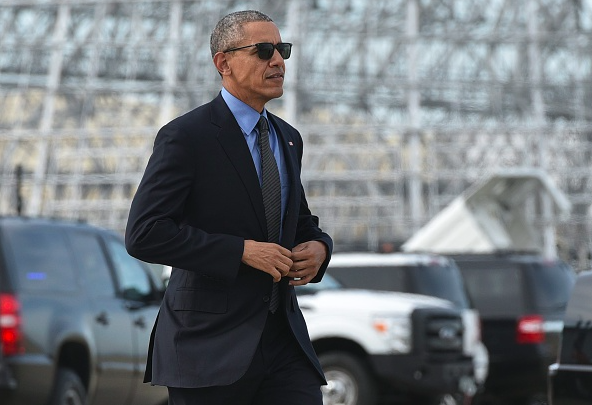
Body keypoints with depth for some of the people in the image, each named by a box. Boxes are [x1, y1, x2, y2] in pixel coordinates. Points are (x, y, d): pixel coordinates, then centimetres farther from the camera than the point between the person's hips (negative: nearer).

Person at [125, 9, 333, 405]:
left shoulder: (288, 138, 16)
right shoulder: (186, 136, -7)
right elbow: (144, 233, -15)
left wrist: (318, 246, 3)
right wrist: (242, 251, -20)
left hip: (285, 342, 6)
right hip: (211, 346, -6)